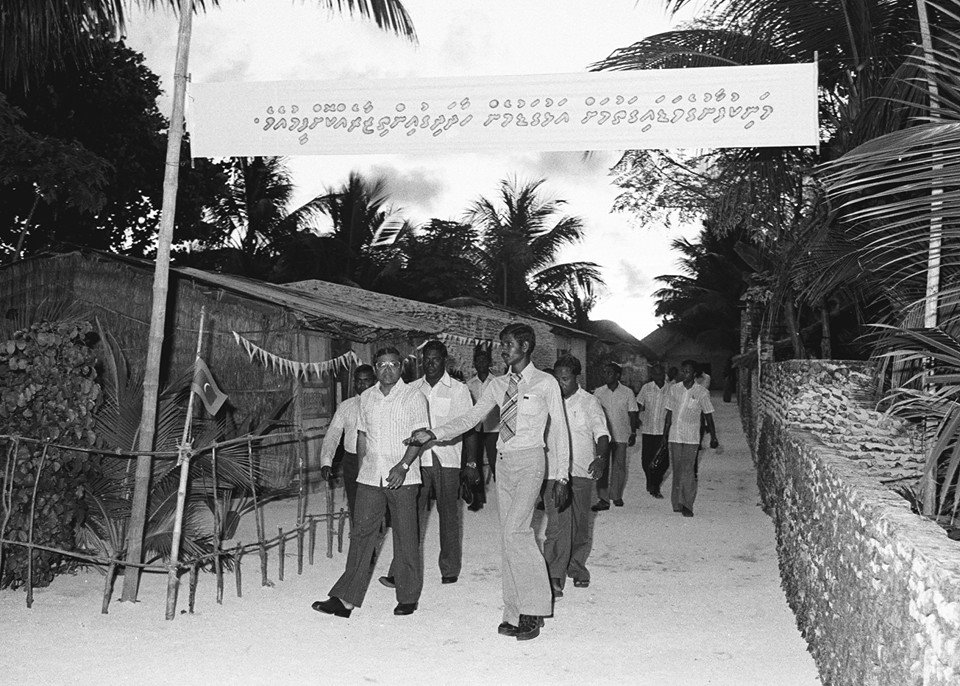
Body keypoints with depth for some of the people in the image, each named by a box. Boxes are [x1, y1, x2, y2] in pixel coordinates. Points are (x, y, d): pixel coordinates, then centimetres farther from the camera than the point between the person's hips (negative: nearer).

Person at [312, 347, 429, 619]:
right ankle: (345, 599, 3)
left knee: (406, 537, 3)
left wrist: (403, 466, -18)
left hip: (402, 477, -4)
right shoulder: (366, 397, 12)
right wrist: (361, 468, 12)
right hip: (369, 477, 4)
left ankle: (409, 597, 16)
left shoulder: (414, 397, -1)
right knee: (361, 533, 1)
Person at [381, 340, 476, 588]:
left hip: (447, 461, -2)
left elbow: (468, 428, 3)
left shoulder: (458, 390, 3)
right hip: (417, 460, 2)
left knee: (449, 516, 5)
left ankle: (450, 571, 18)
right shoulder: (413, 389, 10)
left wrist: (471, 463, -4)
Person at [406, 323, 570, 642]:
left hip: (530, 460, -6)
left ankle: (533, 608, -3)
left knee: (514, 530, -17)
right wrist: (432, 434, -5)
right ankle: (515, 613, 13)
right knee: (509, 536, 6)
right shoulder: (497, 385, 11)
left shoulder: (546, 383, -3)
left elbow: (560, 430, -1)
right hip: (503, 461, 6)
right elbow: (470, 418, 8)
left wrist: (560, 475, -5)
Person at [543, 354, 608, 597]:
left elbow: (602, 433, -10)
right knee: (558, 523, -12)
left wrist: (600, 457, -28)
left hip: (582, 471, 0)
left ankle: (577, 566, 32)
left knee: (580, 525, 11)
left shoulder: (589, 403, 0)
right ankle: (554, 577, -10)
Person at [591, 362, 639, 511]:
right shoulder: (598, 392, 4)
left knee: (619, 467, 6)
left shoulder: (627, 392, 0)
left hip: (621, 436, -1)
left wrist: (633, 434, 0)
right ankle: (603, 499, -4)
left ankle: (617, 496, 21)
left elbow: (633, 414, 4)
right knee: (602, 467, -5)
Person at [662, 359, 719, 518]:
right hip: (674, 436, 3)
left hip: (691, 438, -3)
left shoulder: (702, 392, -3)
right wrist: (664, 435, 10)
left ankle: (687, 505, -3)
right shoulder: (674, 389, 6)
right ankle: (677, 503, 14)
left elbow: (708, 415, 3)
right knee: (677, 471, 6)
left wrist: (713, 438, 4)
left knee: (688, 471, -9)